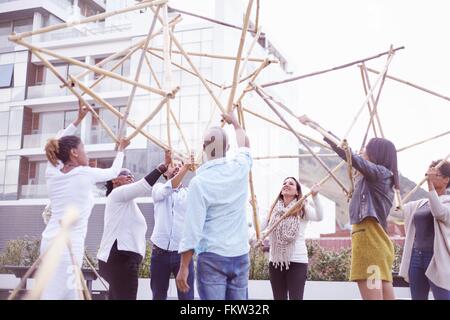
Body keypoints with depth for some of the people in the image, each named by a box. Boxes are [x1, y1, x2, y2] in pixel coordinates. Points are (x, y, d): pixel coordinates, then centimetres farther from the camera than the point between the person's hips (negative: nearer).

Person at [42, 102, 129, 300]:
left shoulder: (52, 172, 9)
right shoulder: (86, 174, -7)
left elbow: (58, 146, 26)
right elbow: (114, 172, 11)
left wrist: (78, 119, 30)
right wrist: (121, 149, 27)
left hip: (50, 241, 7)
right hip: (68, 245, -7)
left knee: (71, 295, 13)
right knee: (53, 295, -7)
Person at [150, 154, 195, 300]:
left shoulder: (190, 193, 7)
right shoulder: (158, 189, 5)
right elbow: (168, 189, -17)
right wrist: (186, 167, -31)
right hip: (160, 253, 1)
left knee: (187, 297, -1)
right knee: (158, 296, 12)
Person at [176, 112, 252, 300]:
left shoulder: (200, 181, -11)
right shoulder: (239, 168, 1)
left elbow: (193, 227, -13)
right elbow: (245, 146, 26)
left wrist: (184, 266, -6)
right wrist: (234, 122, 43)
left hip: (212, 257, -5)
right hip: (241, 256, 5)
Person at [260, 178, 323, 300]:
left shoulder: (302, 209, -1)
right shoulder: (274, 210, 11)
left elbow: (319, 217, -20)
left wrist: (315, 196, -32)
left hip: (297, 261, -4)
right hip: (275, 261, 5)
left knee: (295, 298, -5)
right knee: (279, 298, 12)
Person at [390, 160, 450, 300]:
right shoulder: (420, 204, 16)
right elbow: (395, 210, 15)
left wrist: (430, 184, -25)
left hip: (436, 258, -6)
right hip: (416, 256, 6)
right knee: (417, 298, 9)